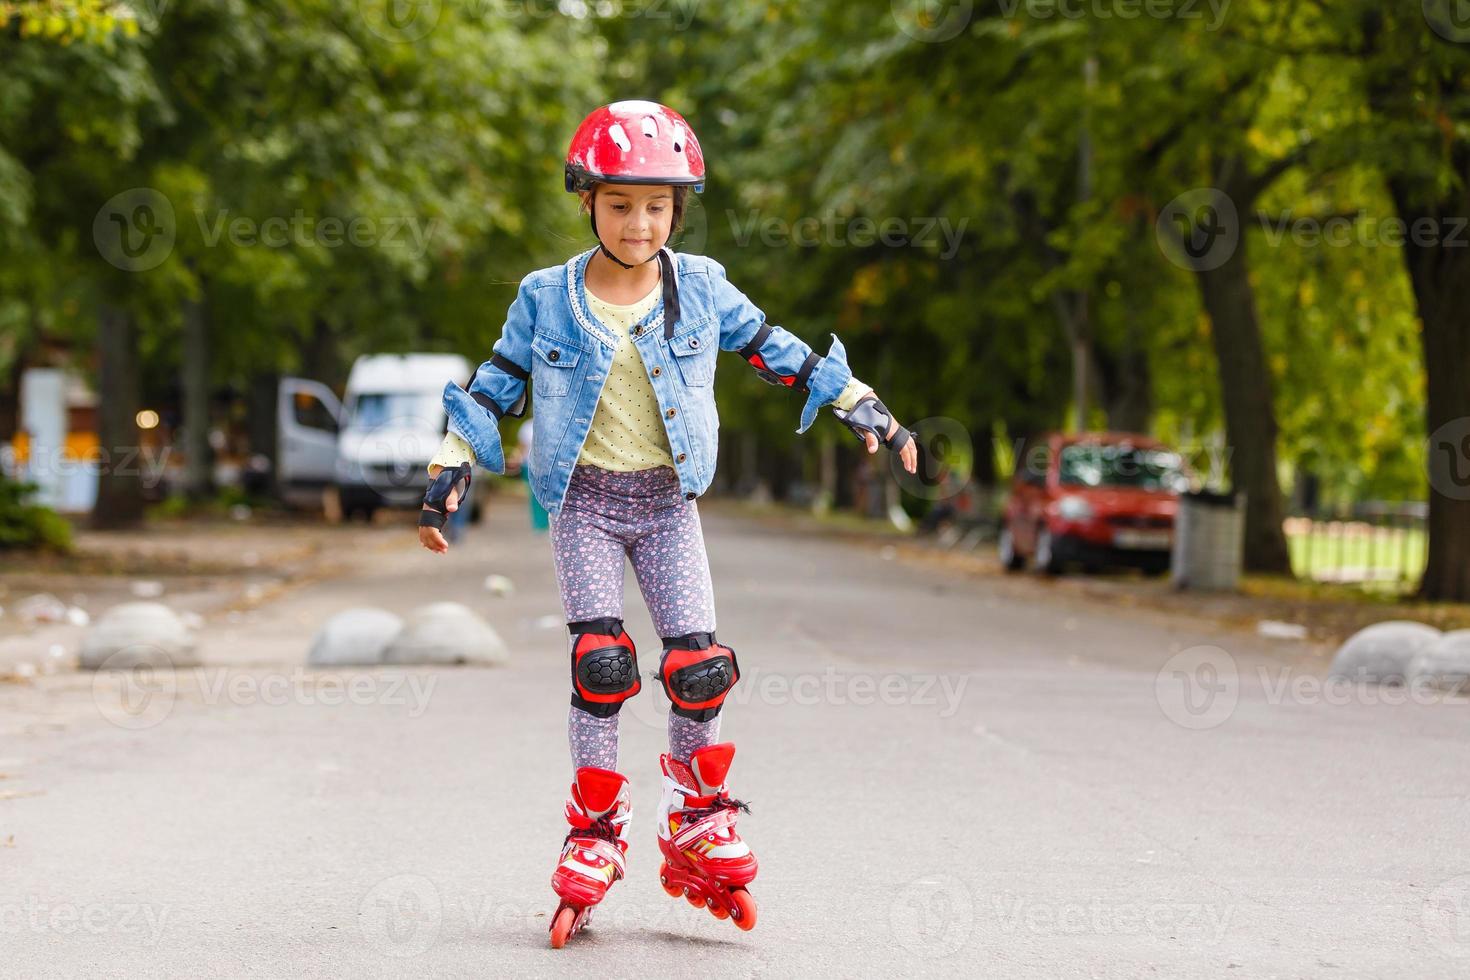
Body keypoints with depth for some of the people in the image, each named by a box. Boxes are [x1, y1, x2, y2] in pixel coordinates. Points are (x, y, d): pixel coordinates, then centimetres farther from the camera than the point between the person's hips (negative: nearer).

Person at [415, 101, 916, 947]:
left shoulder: (700, 288, -1)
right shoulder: (548, 300, -4)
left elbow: (775, 350, 8)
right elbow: (496, 387, 4)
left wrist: (864, 407, 8)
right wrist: (448, 472, -1)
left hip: (667, 500, 1)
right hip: (585, 499, -1)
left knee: (700, 665, -7)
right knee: (601, 661, -16)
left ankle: (698, 817, 17)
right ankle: (596, 830, 0)